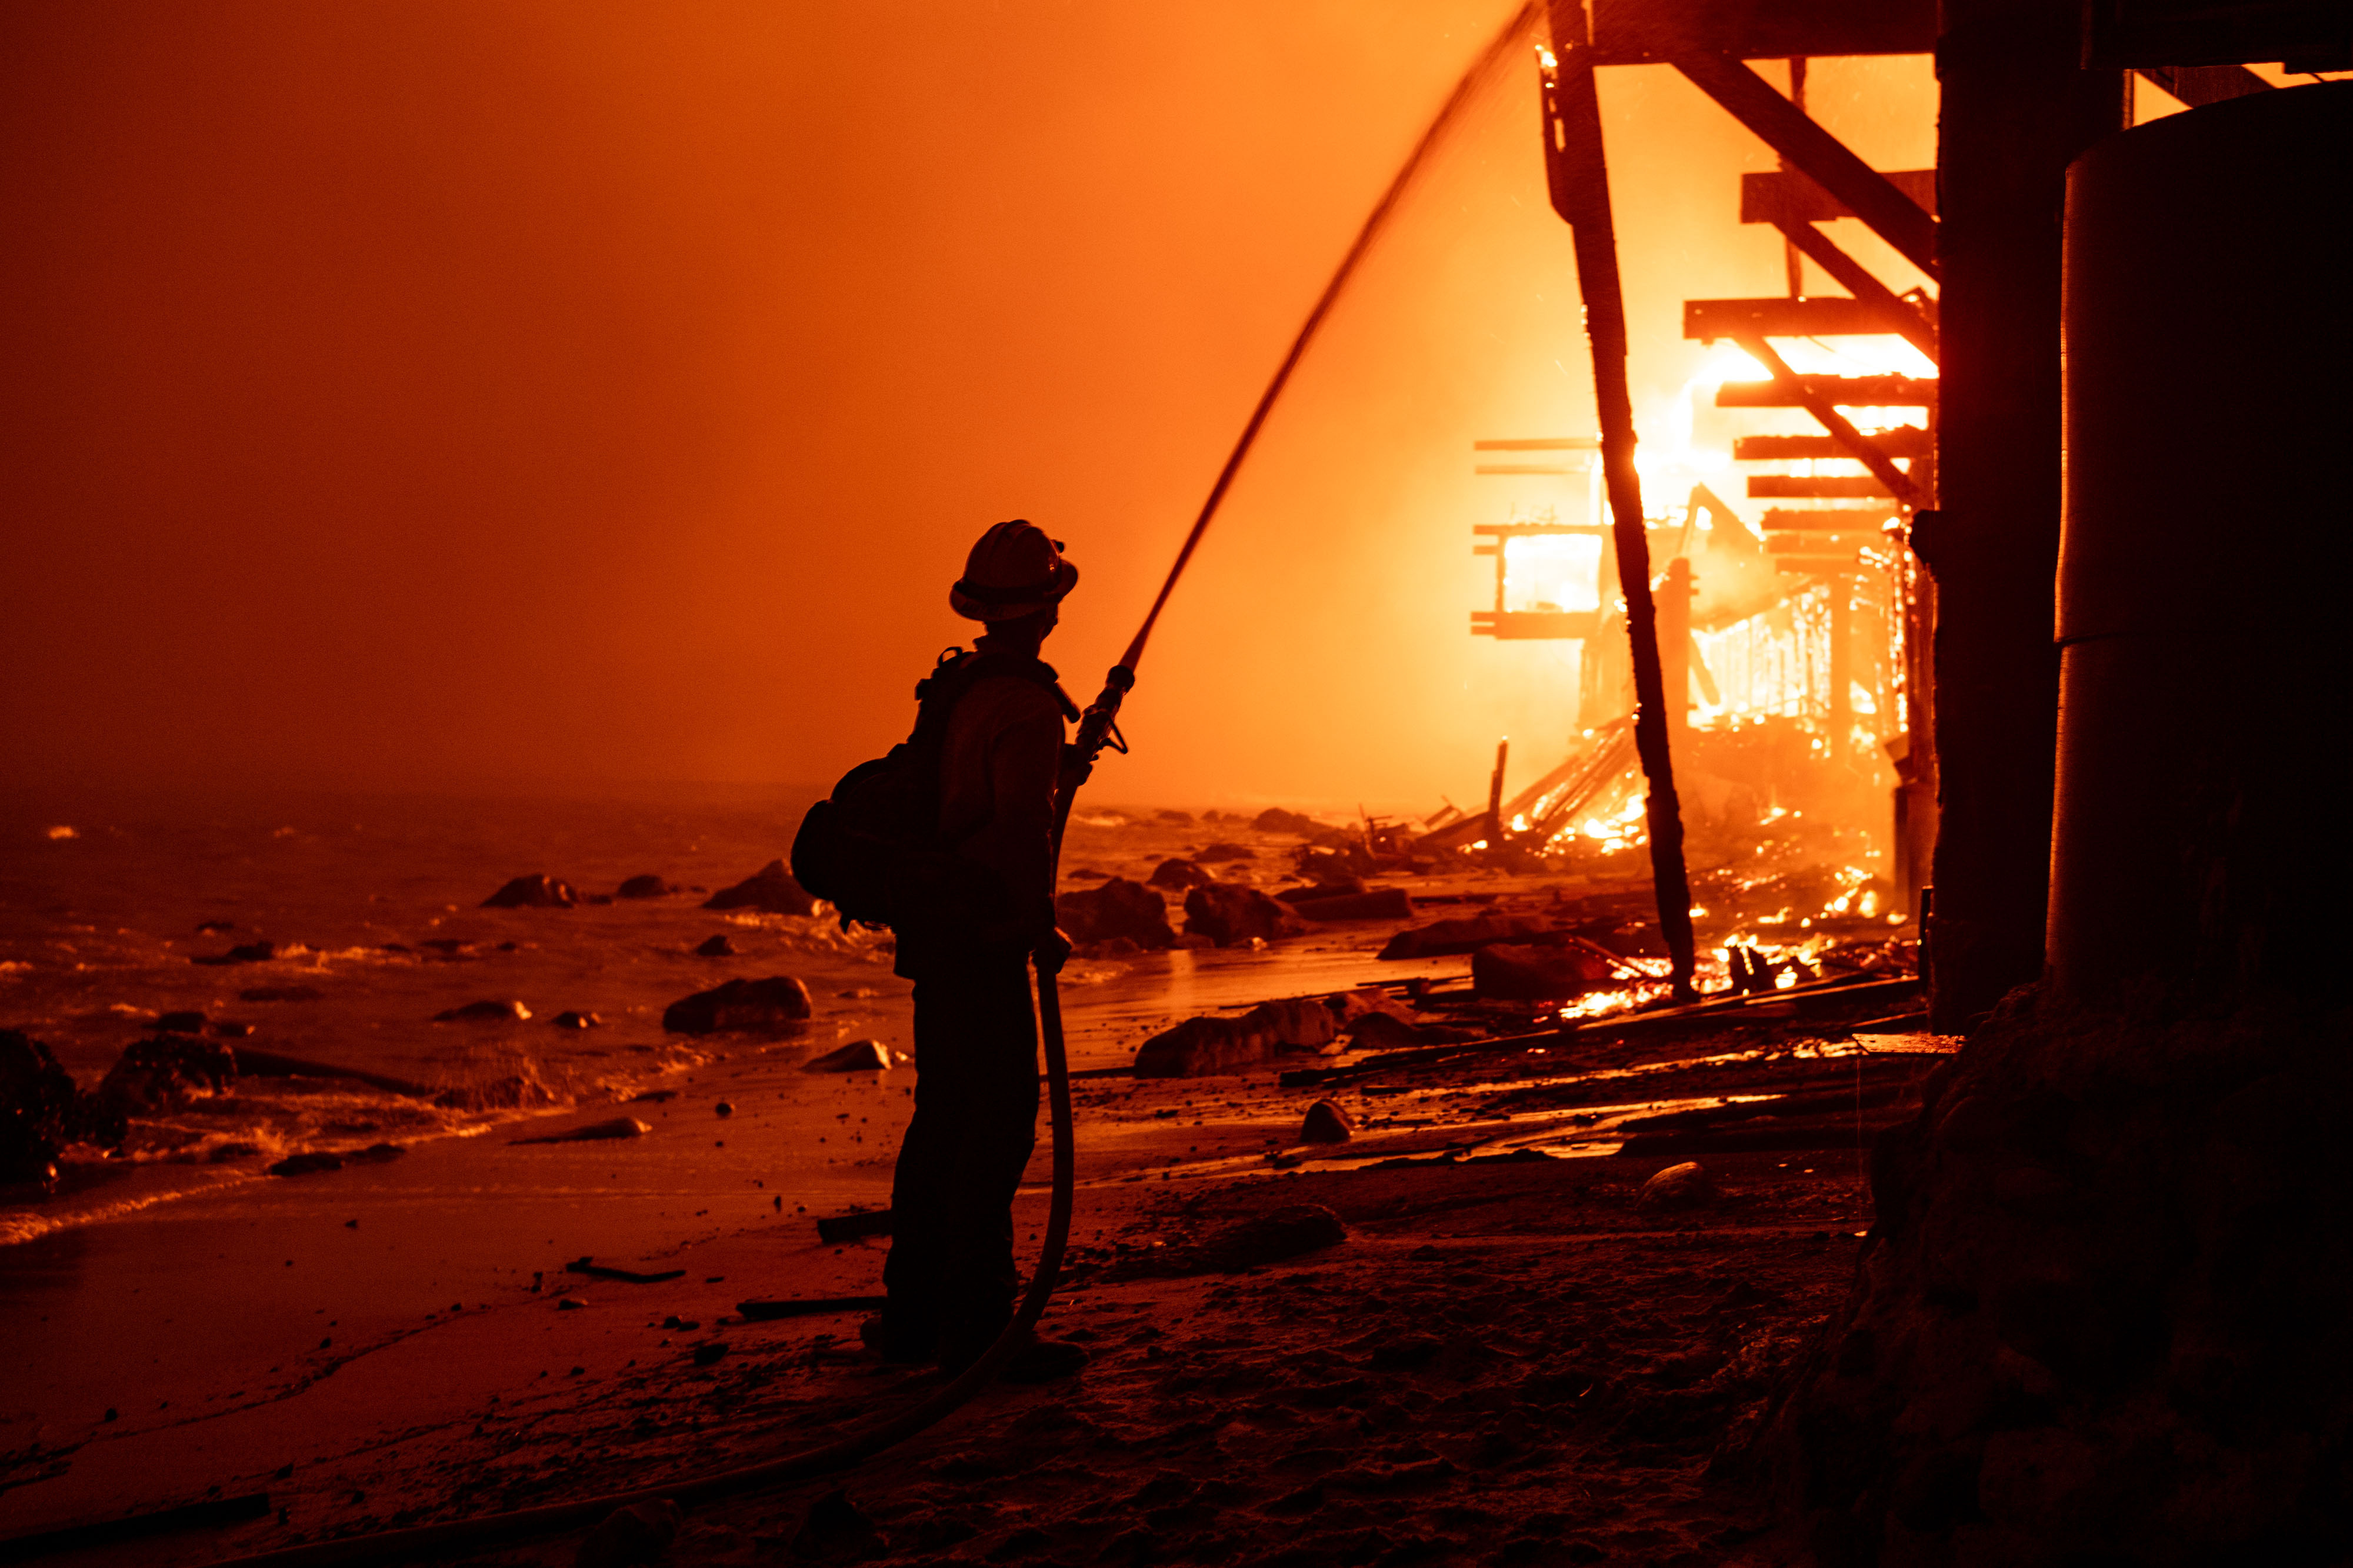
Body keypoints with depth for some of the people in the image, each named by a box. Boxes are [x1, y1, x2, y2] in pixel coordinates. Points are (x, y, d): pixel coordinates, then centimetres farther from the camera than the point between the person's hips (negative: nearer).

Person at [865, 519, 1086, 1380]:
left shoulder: (956, 682, 12)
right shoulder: (1025, 703, -16)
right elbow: (1020, 826, -24)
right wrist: (1042, 926, -12)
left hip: (933, 926, 10)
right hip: (981, 935, -10)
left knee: (945, 1109, 15)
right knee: (1002, 1116, -7)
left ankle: (913, 1309, 20)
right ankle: (975, 1319, -8)